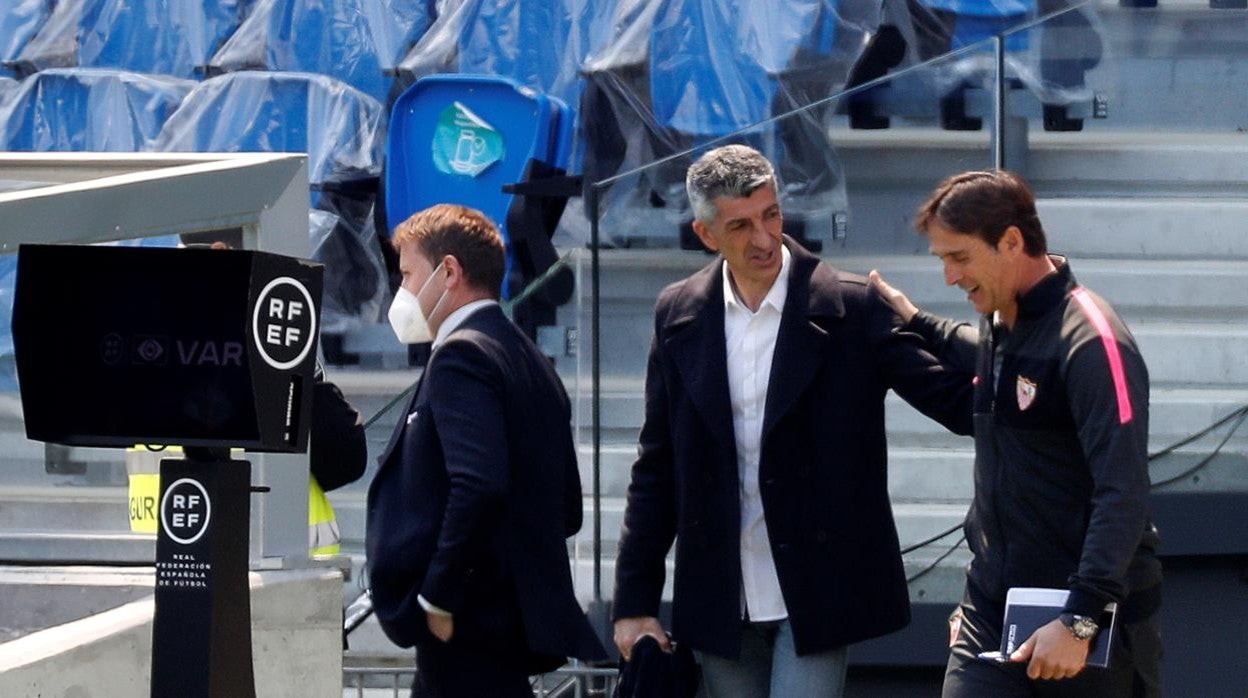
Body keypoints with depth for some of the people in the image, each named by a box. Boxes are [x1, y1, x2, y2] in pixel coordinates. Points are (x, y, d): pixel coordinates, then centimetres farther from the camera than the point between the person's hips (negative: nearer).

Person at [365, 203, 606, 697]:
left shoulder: (461, 356, -11)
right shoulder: (528, 361, 19)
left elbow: (479, 486, -26)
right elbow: (566, 508, 20)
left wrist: (437, 597, -19)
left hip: (466, 632, -10)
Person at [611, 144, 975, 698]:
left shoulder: (852, 308, -6)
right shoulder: (679, 314, 5)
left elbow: (958, 401, -11)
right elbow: (656, 470, 9)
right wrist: (635, 600, 6)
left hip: (815, 595, -4)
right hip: (723, 604, 4)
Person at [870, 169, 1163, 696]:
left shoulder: (1092, 343, -18)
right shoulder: (1000, 326, 8)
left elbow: (1123, 495, -23)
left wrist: (1079, 622, -27)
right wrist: (918, 326, 25)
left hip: (1092, 614, -7)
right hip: (992, 608, 7)